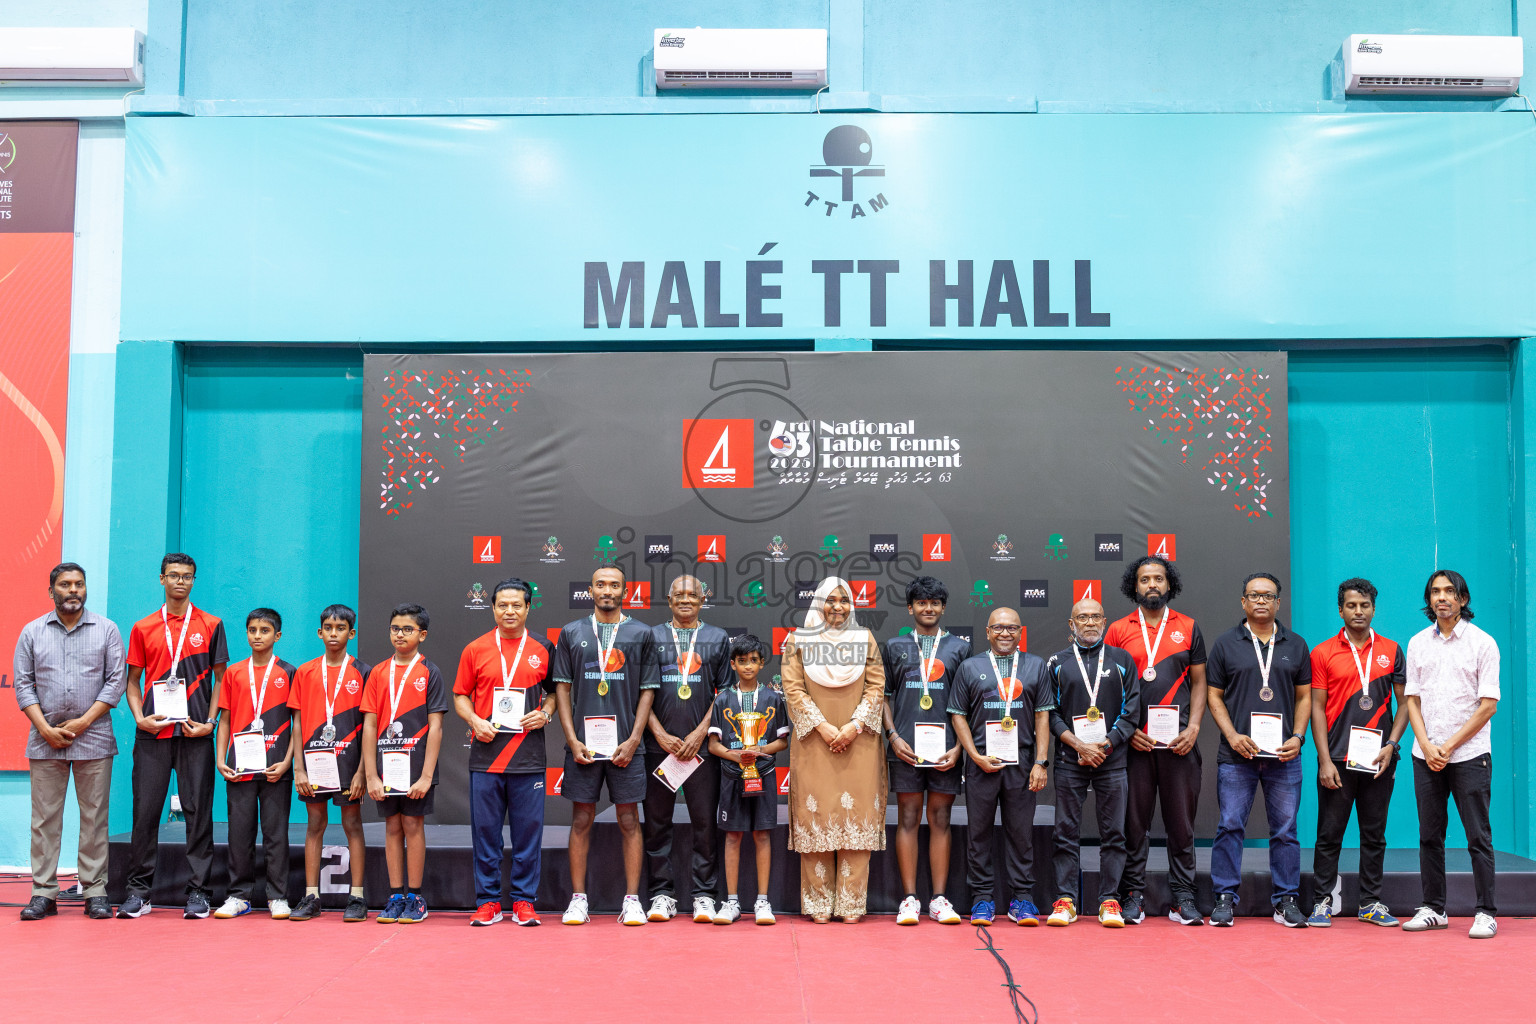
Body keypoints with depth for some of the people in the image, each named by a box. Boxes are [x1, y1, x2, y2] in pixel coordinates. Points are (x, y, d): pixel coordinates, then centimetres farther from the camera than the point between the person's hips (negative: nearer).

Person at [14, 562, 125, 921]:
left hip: (94, 737, -1)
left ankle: (95, 892, 4)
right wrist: (45, 727, -6)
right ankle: (43, 893, 7)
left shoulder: (106, 630, 6)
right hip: (45, 739, 1)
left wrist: (83, 721, -8)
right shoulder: (32, 632, 10)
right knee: (44, 817, 2)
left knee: (94, 817, 0)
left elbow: (115, 680, 1)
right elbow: (23, 685, 6)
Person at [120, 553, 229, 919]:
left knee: (198, 812, 0)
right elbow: (132, 680, 13)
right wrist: (139, 717, -4)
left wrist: (210, 722, -5)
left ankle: (198, 892, 6)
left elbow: (220, 677, 6)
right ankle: (139, 891, 13)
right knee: (145, 811, 3)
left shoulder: (210, 625, 6)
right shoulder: (143, 628, 11)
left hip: (195, 733, -1)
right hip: (152, 733, 2)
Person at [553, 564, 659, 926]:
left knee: (629, 821, 3)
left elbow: (648, 690, 4)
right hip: (582, 743, 1)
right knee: (581, 820, 5)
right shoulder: (571, 633, 7)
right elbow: (562, 688, 6)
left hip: (625, 745, -1)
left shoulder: (641, 634, 5)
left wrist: (633, 740, -6)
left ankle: (632, 900, 10)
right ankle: (578, 899, 14)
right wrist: (573, 740, -3)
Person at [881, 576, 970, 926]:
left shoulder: (959, 647, 10)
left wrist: (959, 747, -1)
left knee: (940, 821, 4)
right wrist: (893, 736, -3)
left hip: (946, 748, 0)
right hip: (905, 747, 0)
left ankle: (939, 899, 9)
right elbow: (884, 696, 11)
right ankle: (909, 899, 6)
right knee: (908, 820, 1)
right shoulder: (895, 647, 11)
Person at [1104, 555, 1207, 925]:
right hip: (1134, 741, 0)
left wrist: (1193, 727, -3)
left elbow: (1198, 682, 9)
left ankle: (1182, 899, 13)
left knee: (1181, 821, 4)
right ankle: (1133, 896, 11)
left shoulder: (1188, 628, 9)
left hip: (1179, 741, 1)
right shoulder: (1118, 630, 6)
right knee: (1134, 821, 3)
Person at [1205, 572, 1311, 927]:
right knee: (1230, 827, -1)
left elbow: (1304, 697, 12)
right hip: (1236, 754, -1)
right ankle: (1225, 899, 7)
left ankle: (1286, 900, 15)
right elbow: (1214, 696, 5)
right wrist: (1232, 736, -7)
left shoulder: (1296, 645, 12)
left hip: (1284, 755, 2)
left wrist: (1298, 737, -2)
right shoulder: (1226, 643, 6)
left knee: (1285, 830, 5)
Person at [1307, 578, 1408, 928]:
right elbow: (1317, 708, -1)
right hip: (1337, 758, -2)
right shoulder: (1323, 653, 1)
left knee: (1375, 834, 9)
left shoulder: (1391, 651, 8)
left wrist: (1391, 745, -5)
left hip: (1378, 760, 2)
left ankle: (1371, 903, 19)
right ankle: (1322, 902, 9)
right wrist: (1325, 761, -8)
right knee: (1329, 834, 2)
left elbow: (1404, 703, 9)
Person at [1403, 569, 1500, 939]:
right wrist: (1427, 747, -5)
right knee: (1430, 836, 8)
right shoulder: (1418, 643, 9)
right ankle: (1434, 909, 16)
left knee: (1478, 836, -2)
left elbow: (1488, 704, -6)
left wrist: (1450, 746, -9)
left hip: (1470, 753, -4)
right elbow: (1412, 700, 9)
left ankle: (1486, 912, 6)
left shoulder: (1483, 643, -2)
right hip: (1426, 755, 4)